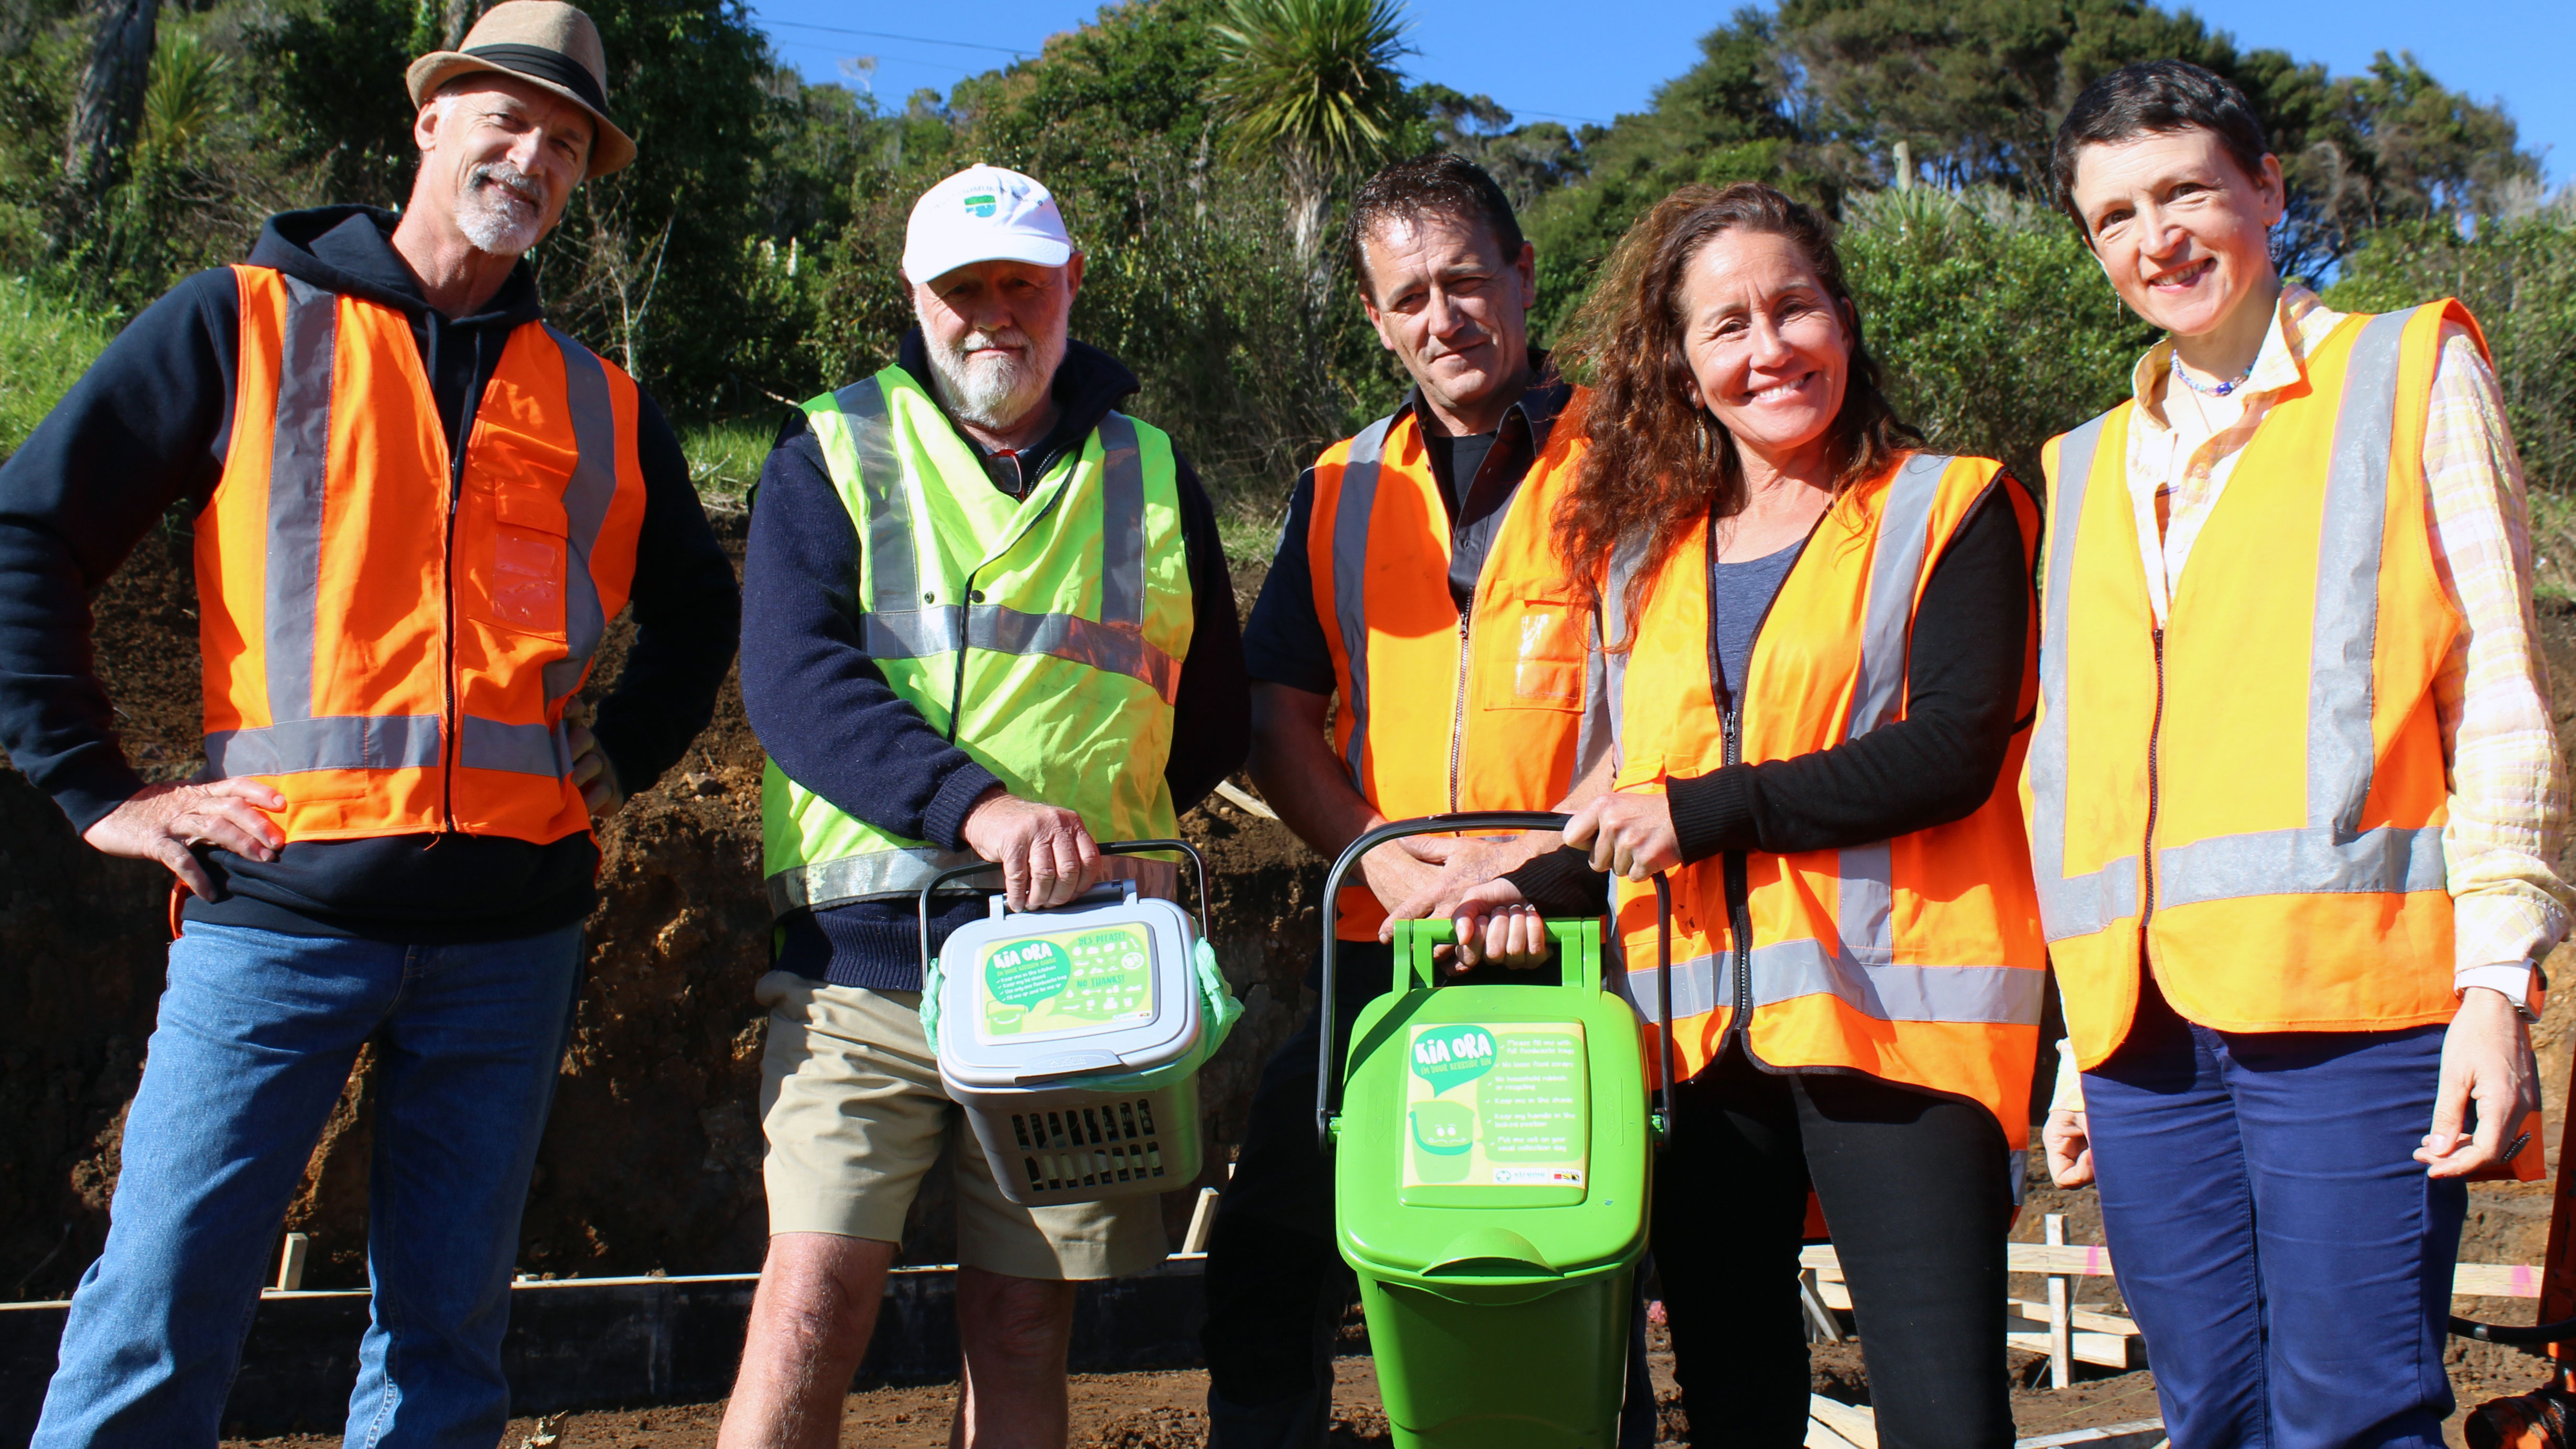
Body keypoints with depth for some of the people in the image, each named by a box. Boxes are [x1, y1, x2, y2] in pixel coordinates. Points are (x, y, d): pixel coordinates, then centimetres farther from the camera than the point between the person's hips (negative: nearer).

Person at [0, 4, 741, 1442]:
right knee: (157, 1320, -4)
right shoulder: (245, 323, 5)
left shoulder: (601, 407, 15)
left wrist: (617, 764, 12)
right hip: (281, 902, -3)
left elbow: (698, 613, 27)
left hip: (513, 926, 3)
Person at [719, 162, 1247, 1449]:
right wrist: (975, 804, -24)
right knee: (811, 1311, -9)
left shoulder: (1150, 477, 16)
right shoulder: (832, 454, 7)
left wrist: (1095, 819, 4)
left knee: (1022, 1327, 7)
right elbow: (791, 676, -9)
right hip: (865, 950, -2)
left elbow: (1214, 714, 20)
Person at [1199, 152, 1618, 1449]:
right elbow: (1279, 720, 11)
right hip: (1384, 950, 4)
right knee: (1268, 1256, 3)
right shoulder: (1344, 491, 14)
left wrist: (1547, 857, -19)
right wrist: (1381, 857, -6)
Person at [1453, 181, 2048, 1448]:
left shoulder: (1949, 508, 1)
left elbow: (1955, 752, -11)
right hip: (1696, 1033, 5)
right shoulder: (1644, 552, 16)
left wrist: (1703, 811, -13)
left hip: (1891, 1010, -5)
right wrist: (1546, 881, 5)